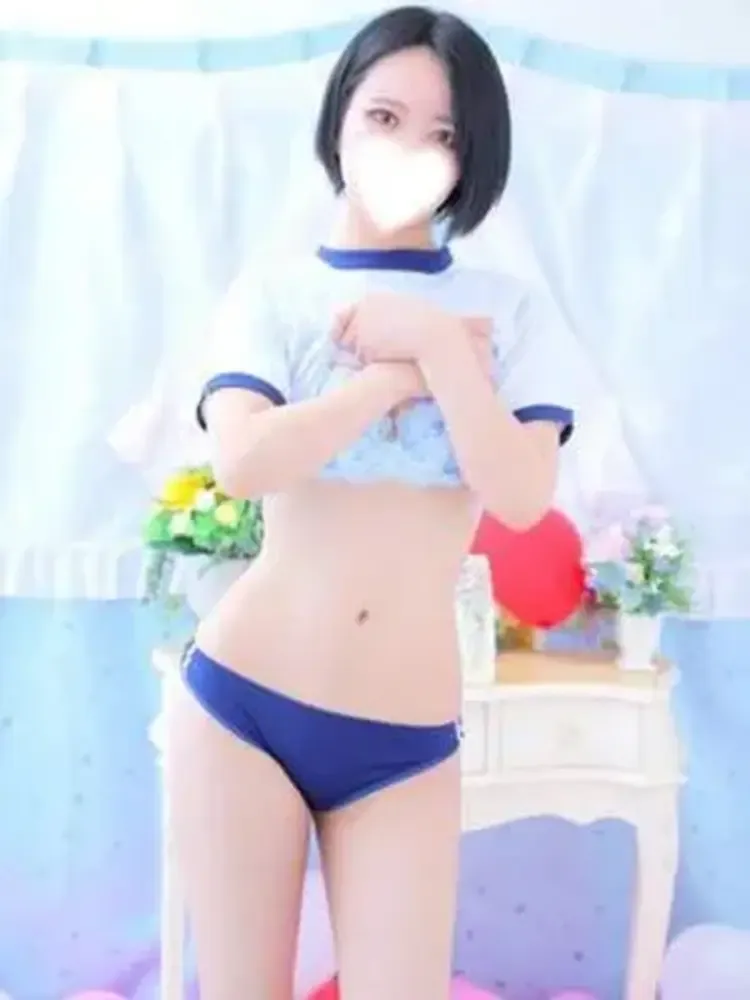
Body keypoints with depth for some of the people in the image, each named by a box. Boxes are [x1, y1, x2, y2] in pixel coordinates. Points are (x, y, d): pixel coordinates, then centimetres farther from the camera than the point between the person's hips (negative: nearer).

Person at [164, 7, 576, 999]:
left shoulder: (506, 310, 4)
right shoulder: (272, 290, 2)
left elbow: (523, 496, -9)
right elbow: (242, 461, -15)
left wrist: (436, 343, -13)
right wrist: (407, 374, -11)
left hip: (406, 740, 1)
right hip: (243, 700, 0)